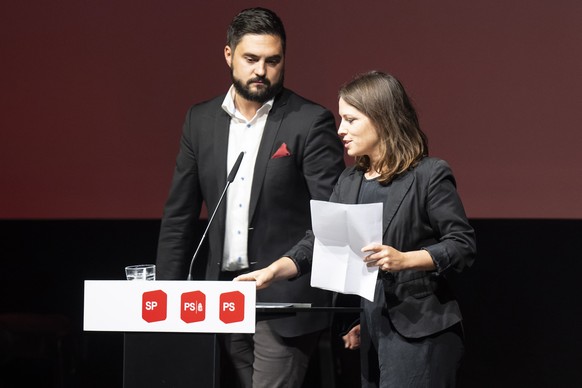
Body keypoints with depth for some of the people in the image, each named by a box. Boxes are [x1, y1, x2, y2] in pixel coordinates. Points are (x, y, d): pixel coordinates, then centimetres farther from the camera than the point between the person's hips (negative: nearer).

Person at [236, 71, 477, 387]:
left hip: (419, 332, -7)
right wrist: (271, 272, -7)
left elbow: (463, 245, -10)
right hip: (372, 329, 7)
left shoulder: (429, 175, -7)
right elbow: (317, 242, 8)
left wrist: (404, 259, -22)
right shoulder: (349, 183, 14)